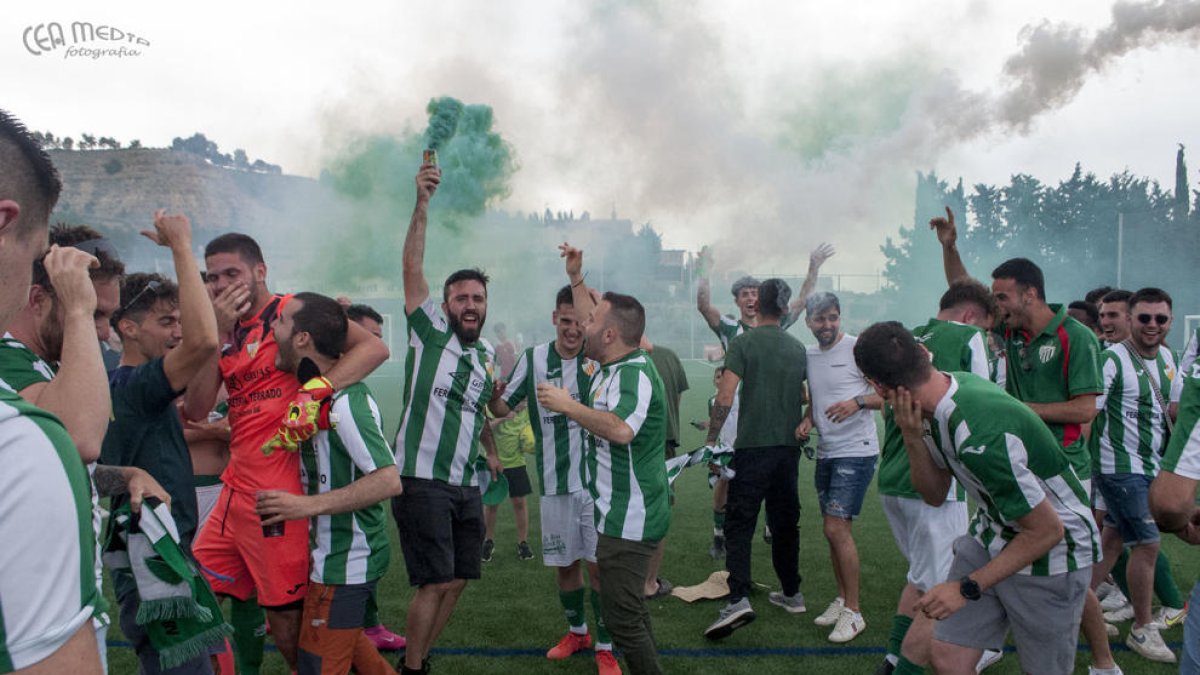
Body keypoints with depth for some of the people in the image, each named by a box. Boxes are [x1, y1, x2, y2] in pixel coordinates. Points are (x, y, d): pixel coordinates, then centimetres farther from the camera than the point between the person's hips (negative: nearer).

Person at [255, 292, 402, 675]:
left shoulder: (343, 402, -25)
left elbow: (389, 481, -29)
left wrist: (308, 505, -28)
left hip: (345, 564, -9)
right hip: (335, 554, 9)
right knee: (344, 640, 27)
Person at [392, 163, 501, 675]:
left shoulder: (487, 354, 13)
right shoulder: (431, 332, -4)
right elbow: (412, 268, -15)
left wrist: (491, 451, 19)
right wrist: (422, 202, -23)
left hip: (465, 484, 7)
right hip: (423, 479, -6)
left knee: (457, 580, 12)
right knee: (434, 583, -6)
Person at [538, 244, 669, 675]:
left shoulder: (635, 375, -21)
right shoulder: (611, 366, 8)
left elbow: (621, 429, -40)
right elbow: (592, 329, 28)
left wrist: (567, 405, -28)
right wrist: (575, 278, 27)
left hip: (629, 521, -11)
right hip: (618, 514, 11)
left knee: (621, 616, -6)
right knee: (630, 610, 21)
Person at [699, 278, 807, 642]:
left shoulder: (742, 343, -8)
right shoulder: (797, 348, 9)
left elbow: (725, 397, -15)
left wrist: (711, 440, -7)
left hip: (752, 447, -5)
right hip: (788, 447, 5)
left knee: (739, 524, -4)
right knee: (785, 523, 16)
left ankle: (739, 599, -16)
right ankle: (791, 594, 27)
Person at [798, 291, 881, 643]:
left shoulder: (857, 348, -11)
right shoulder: (809, 355, 11)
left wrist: (858, 401, -29)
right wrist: (807, 420, 2)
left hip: (855, 451, -7)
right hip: (825, 452, 7)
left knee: (837, 528, -12)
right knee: (833, 529, 13)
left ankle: (853, 612, -1)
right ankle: (842, 599, 28)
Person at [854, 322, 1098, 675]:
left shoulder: (978, 436, -35)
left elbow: (1046, 531, -25)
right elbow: (935, 494, 0)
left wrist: (967, 589, -20)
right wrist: (912, 437, -18)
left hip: (1051, 553, -7)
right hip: (992, 537, 7)